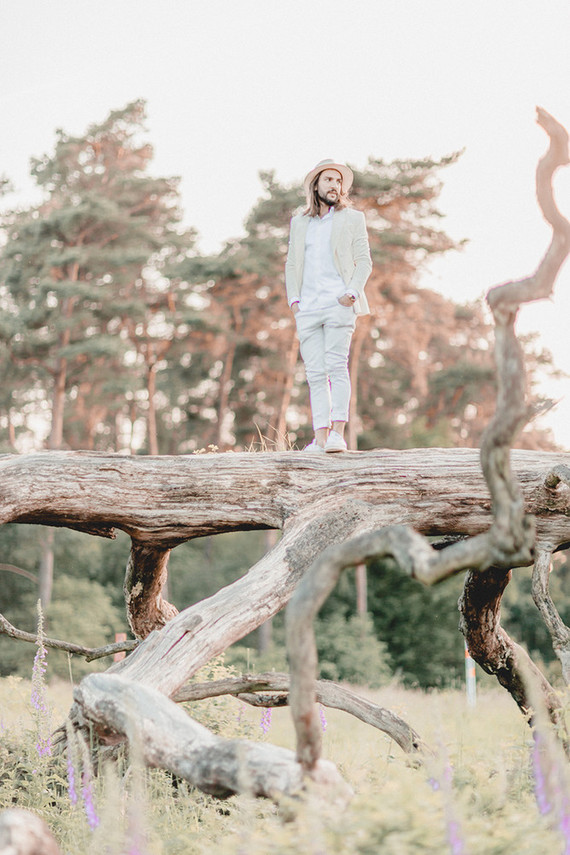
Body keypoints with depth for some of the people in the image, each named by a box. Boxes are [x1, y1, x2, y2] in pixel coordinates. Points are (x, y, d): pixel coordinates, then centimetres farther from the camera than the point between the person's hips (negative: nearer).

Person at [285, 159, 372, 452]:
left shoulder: (352, 218, 12)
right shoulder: (299, 222, 21)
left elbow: (364, 261, 6)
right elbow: (291, 265, 21)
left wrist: (352, 293, -9)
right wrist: (293, 298, 5)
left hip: (338, 304, -3)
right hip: (307, 308, 3)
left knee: (336, 367, -15)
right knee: (315, 374, -3)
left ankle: (337, 433, -18)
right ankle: (320, 437, -5)